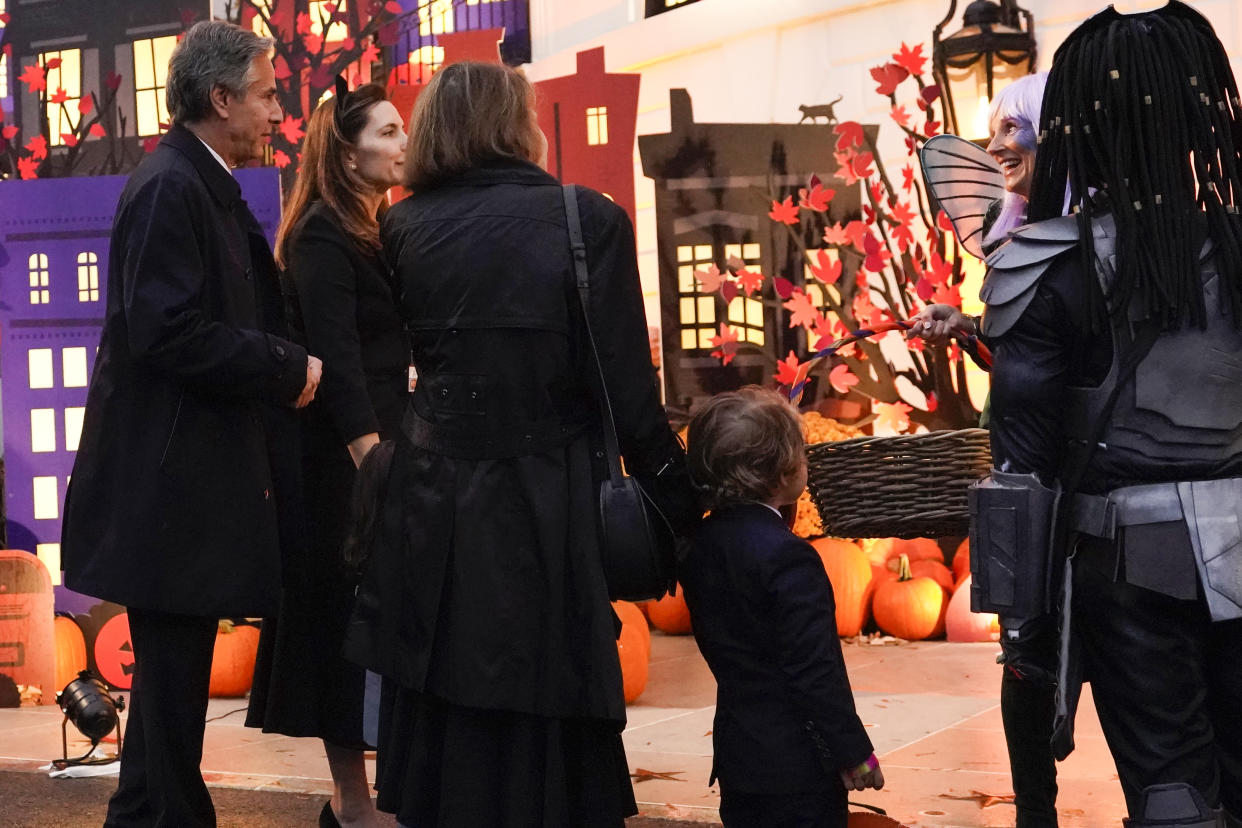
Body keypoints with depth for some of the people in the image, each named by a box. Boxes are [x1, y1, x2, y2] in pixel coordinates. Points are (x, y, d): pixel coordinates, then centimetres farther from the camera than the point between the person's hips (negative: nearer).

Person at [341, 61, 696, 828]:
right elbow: (626, 386, -9)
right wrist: (682, 500, -1)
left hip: (433, 502, 3)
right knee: (541, 721, 7)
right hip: (543, 505, -3)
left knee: (442, 723, 13)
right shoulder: (587, 219, -7)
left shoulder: (405, 226, 3)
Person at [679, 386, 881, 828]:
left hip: (737, 756, 8)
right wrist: (853, 752, -13)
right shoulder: (788, 557, -20)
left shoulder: (700, 547, 5)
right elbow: (816, 671, -20)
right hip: (797, 764, -8)